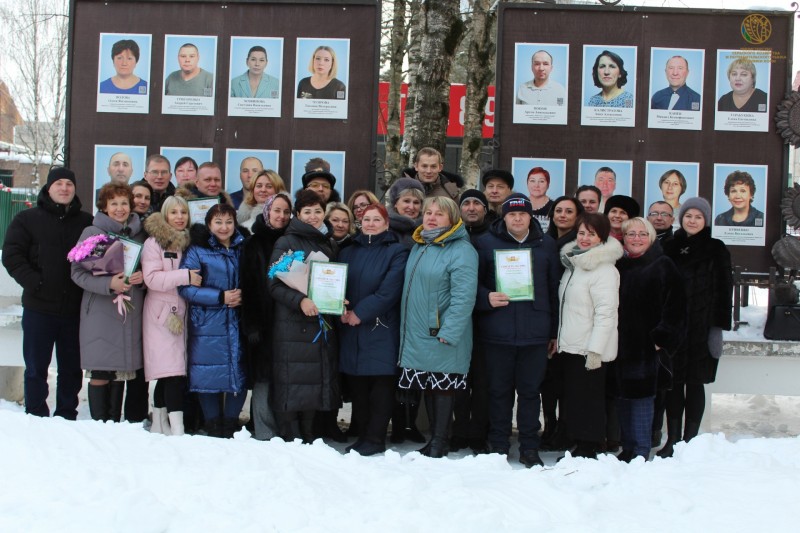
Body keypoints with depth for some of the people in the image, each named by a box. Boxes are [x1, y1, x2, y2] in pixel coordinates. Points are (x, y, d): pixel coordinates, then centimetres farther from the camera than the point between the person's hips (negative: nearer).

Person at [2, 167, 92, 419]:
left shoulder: (86, 222, 8)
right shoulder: (27, 219, 5)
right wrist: (34, 283, -13)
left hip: (74, 309, 2)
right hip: (39, 307, -1)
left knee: (72, 368, 9)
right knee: (36, 368, 4)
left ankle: (67, 417, 19)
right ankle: (36, 417, 12)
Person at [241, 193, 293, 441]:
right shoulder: (254, 244, 4)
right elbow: (247, 286, -3)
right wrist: (251, 325, -11)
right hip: (263, 321, -2)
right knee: (263, 378, -3)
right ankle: (265, 432, 3)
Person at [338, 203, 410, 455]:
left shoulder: (397, 252, 1)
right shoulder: (348, 252, 17)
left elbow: (389, 290, -11)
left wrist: (361, 313, -15)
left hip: (382, 330, -4)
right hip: (351, 330, 5)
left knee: (381, 384, -2)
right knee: (357, 385, 6)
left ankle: (375, 438, 4)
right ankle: (363, 433, 16)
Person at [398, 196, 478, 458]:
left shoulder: (461, 251, -12)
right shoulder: (418, 247, 14)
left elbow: (464, 297, -20)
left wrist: (448, 332, -24)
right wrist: (406, 327, 17)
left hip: (443, 338, -8)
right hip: (417, 335, 8)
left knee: (443, 387, 0)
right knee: (427, 387, 13)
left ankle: (439, 441, 9)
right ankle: (434, 436, 23)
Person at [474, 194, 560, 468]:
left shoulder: (546, 244, 9)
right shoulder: (486, 242, 5)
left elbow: (554, 289, 9)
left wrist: (554, 332, 8)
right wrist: (486, 298, -16)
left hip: (535, 332, 1)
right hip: (497, 331, -1)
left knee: (530, 390, 6)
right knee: (499, 390, 6)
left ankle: (529, 447, 17)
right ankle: (498, 446, 18)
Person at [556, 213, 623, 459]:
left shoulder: (604, 270, -14)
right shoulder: (572, 263, 15)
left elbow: (606, 313, -19)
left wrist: (595, 350, -22)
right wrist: (557, 337, 16)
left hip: (589, 349, -9)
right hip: (570, 346, 9)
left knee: (587, 399, -4)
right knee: (571, 397, 12)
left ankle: (588, 450, 5)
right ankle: (578, 445, 21)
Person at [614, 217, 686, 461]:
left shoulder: (662, 266, -2)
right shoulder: (617, 265, 12)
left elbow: (673, 307, -7)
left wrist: (661, 339, -13)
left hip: (647, 346, -5)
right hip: (620, 345, 5)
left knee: (642, 396, -3)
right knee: (623, 396, 9)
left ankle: (641, 451, 5)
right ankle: (627, 448, 20)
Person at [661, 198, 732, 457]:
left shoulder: (716, 249, 2)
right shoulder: (671, 248, 10)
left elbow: (724, 289, -2)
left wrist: (719, 326, -10)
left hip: (701, 327, -3)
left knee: (695, 382, 2)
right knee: (673, 382, 5)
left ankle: (690, 440, 10)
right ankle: (672, 439, 12)